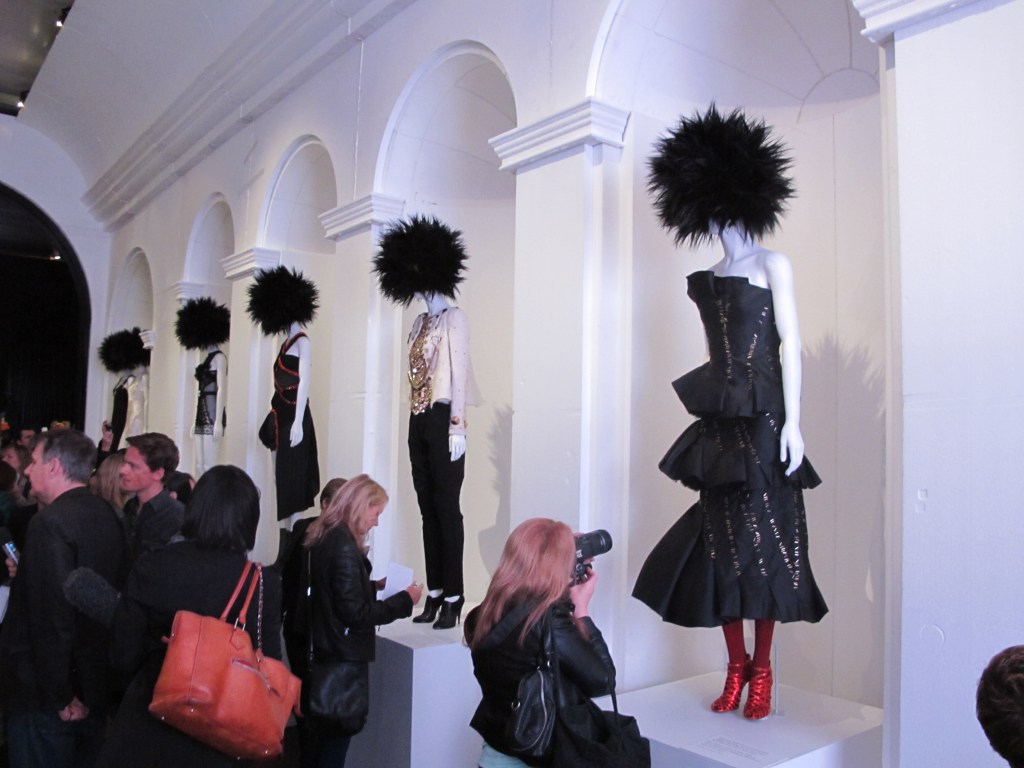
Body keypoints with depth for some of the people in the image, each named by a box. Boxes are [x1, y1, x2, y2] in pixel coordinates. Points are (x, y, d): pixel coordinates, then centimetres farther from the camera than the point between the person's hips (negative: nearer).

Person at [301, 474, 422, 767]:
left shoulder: (323, 538, 4)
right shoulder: (345, 547, -24)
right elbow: (355, 612, -23)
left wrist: (375, 587, 10)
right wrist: (404, 600, -16)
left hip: (325, 648, 9)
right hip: (345, 655, -9)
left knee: (320, 727, 22)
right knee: (338, 731, 6)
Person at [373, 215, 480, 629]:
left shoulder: (454, 318, -5)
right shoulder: (420, 322, 16)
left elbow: (460, 372, -12)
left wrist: (458, 427, -17)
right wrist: (416, 419, 14)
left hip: (443, 420, -8)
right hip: (419, 422, 8)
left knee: (447, 509, -4)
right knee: (427, 509, 9)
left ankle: (454, 598, 3)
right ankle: (435, 593, 17)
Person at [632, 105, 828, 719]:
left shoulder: (773, 265, 2)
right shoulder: (706, 280, 16)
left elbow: (790, 343, -5)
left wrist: (792, 421, -13)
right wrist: (711, 404, 8)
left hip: (765, 419, -5)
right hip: (720, 421, 5)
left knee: (765, 536, 0)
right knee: (721, 539, 4)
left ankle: (762, 671, 11)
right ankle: (736, 668, 15)